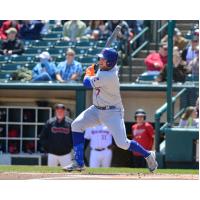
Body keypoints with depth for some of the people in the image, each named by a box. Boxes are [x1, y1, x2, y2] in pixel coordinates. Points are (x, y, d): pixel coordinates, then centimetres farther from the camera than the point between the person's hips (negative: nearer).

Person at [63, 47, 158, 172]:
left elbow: (87, 83, -18)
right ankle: (79, 163, -3)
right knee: (77, 125, -3)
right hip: (97, 109, 9)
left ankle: (148, 155, 15)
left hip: (112, 112, -9)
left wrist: (88, 73, 1)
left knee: (122, 143, -12)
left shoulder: (109, 76, -30)